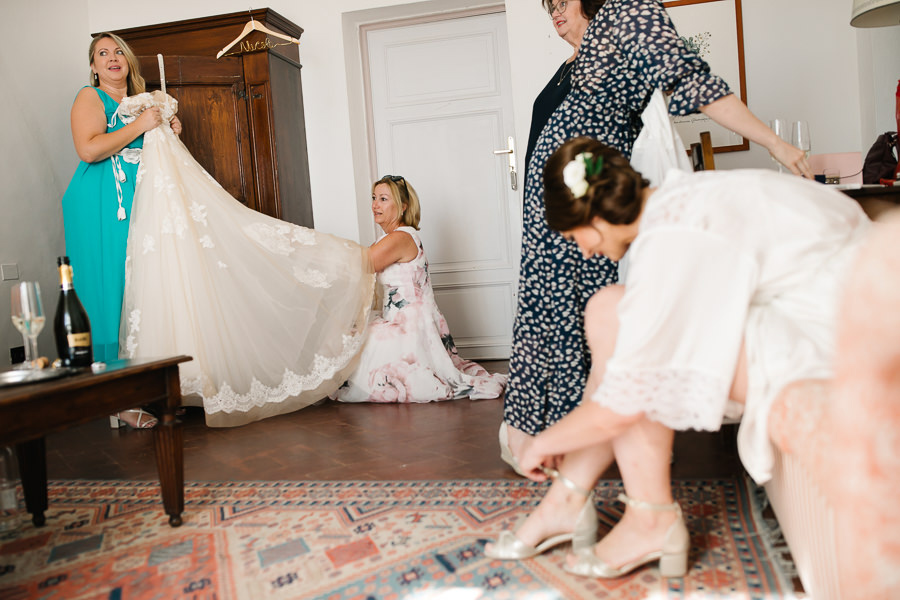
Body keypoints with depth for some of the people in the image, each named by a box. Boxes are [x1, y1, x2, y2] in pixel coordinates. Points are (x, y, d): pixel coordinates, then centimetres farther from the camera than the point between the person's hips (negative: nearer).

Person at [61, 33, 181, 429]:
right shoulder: (90, 97, 1)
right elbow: (88, 149, -15)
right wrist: (139, 126, -11)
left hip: (137, 208, 7)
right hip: (100, 208, -7)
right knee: (110, 293, -8)